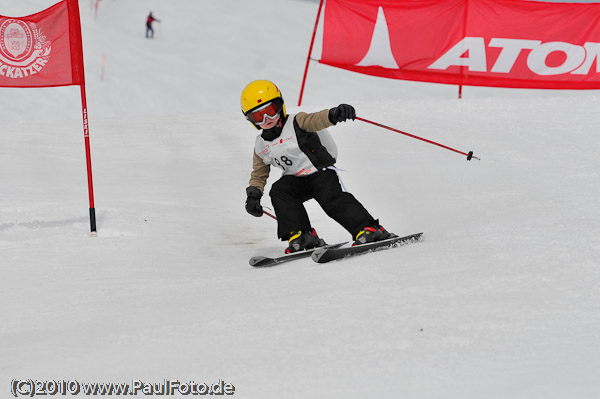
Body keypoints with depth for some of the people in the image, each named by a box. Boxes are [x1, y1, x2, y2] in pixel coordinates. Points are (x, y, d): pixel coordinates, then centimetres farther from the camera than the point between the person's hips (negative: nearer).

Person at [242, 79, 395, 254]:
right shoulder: (261, 146, 7)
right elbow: (259, 174, 19)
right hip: (295, 180, 5)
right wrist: (253, 195, 1)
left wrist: (334, 114, -50)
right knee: (279, 191, -22)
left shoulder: (296, 123, -9)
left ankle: (369, 229, -27)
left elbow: (317, 120, -27)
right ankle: (300, 235, -22)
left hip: (321, 172, -5)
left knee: (331, 199, -27)